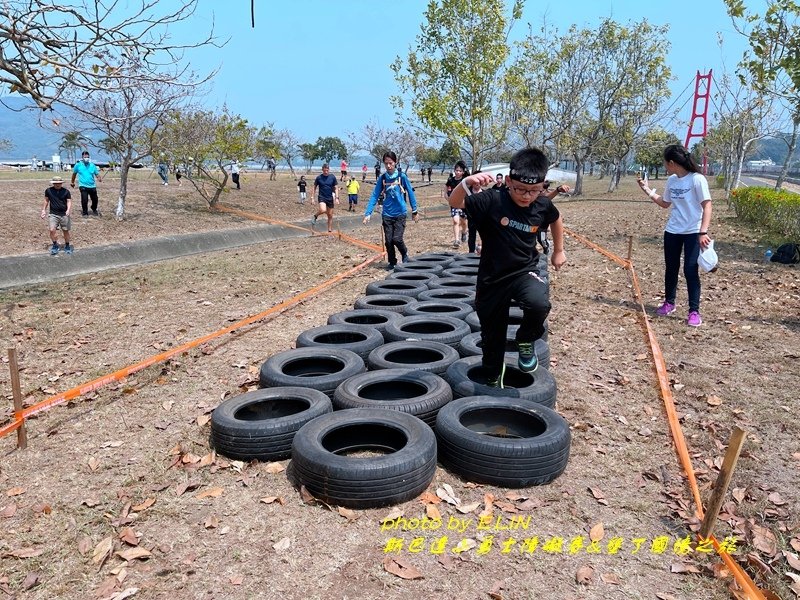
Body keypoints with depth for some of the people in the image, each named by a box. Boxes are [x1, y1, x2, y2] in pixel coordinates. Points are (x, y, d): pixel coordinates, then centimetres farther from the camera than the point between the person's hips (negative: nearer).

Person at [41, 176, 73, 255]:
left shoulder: (66, 191, -4)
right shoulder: (48, 191, 0)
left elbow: (69, 201, -3)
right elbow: (46, 200, 13)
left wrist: (68, 210, -21)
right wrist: (44, 210, 10)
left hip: (64, 214, 0)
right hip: (53, 214, 0)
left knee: (66, 231, 7)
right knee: (52, 230, -12)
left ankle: (67, 246, 27)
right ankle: (55, 245, 9)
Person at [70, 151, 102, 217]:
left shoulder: (92, 165, 5)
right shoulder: (78, 165, 1)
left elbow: (97, 174, 4)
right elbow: (74, 173, 15)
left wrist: (99, 178, -19)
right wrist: (72, 182, 25)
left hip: (92, 186, 2)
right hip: (83, 186, -2)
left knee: (95, 199, 9)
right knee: (84, 200, -13)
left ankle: (94, 210, 38)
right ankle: (84, 212, 7)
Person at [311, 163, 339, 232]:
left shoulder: (332, 177, 0)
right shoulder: (319, 177, -3)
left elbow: (335, 188, 7)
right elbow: (314, 188, 6)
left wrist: (336, 198, -1)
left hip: (330, 198, 3)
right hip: (322, 197, -2)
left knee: (330, 215, 5)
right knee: (323, 210, -30)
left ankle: (330, 230, 15)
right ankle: (315, 216, 2)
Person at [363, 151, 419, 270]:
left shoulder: (401, 177, -4)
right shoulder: (382, 178, 2)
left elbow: (410, 193, 3)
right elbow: (374, 196, 1)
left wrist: (414, 211, 5)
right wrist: (368, 213, -7)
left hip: (400, 214, -2)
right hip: (387, 214, 3)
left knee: (397, 238, -12)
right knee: (389, 241, 4)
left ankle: (405, 254, 17)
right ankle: (392, 262, 22)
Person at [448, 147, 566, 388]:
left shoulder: (543, 206, -7)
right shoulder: (492, 200, -17)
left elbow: (556, 220, 16)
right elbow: (455, 202, -27)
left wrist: (558, 251, 23)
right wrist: (466, 183, -46)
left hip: (525, 271, 1)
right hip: (492, 278, -1)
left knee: (539, 304, -33)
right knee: (492, 336, 13)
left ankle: (526, 341, 1)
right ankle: (493, 381, 39)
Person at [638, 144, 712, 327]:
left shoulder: (697, 179, -15)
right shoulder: (671, 180, 5)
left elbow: (707, 206, -16)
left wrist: (703, 232, -24)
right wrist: (647, 190, 12)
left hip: (693, 233, -6)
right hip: (672, 231, 6)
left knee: (690, 270, -7)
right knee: (671, 268, 14)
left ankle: (694, 311, 0)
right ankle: (669, 303, 30)